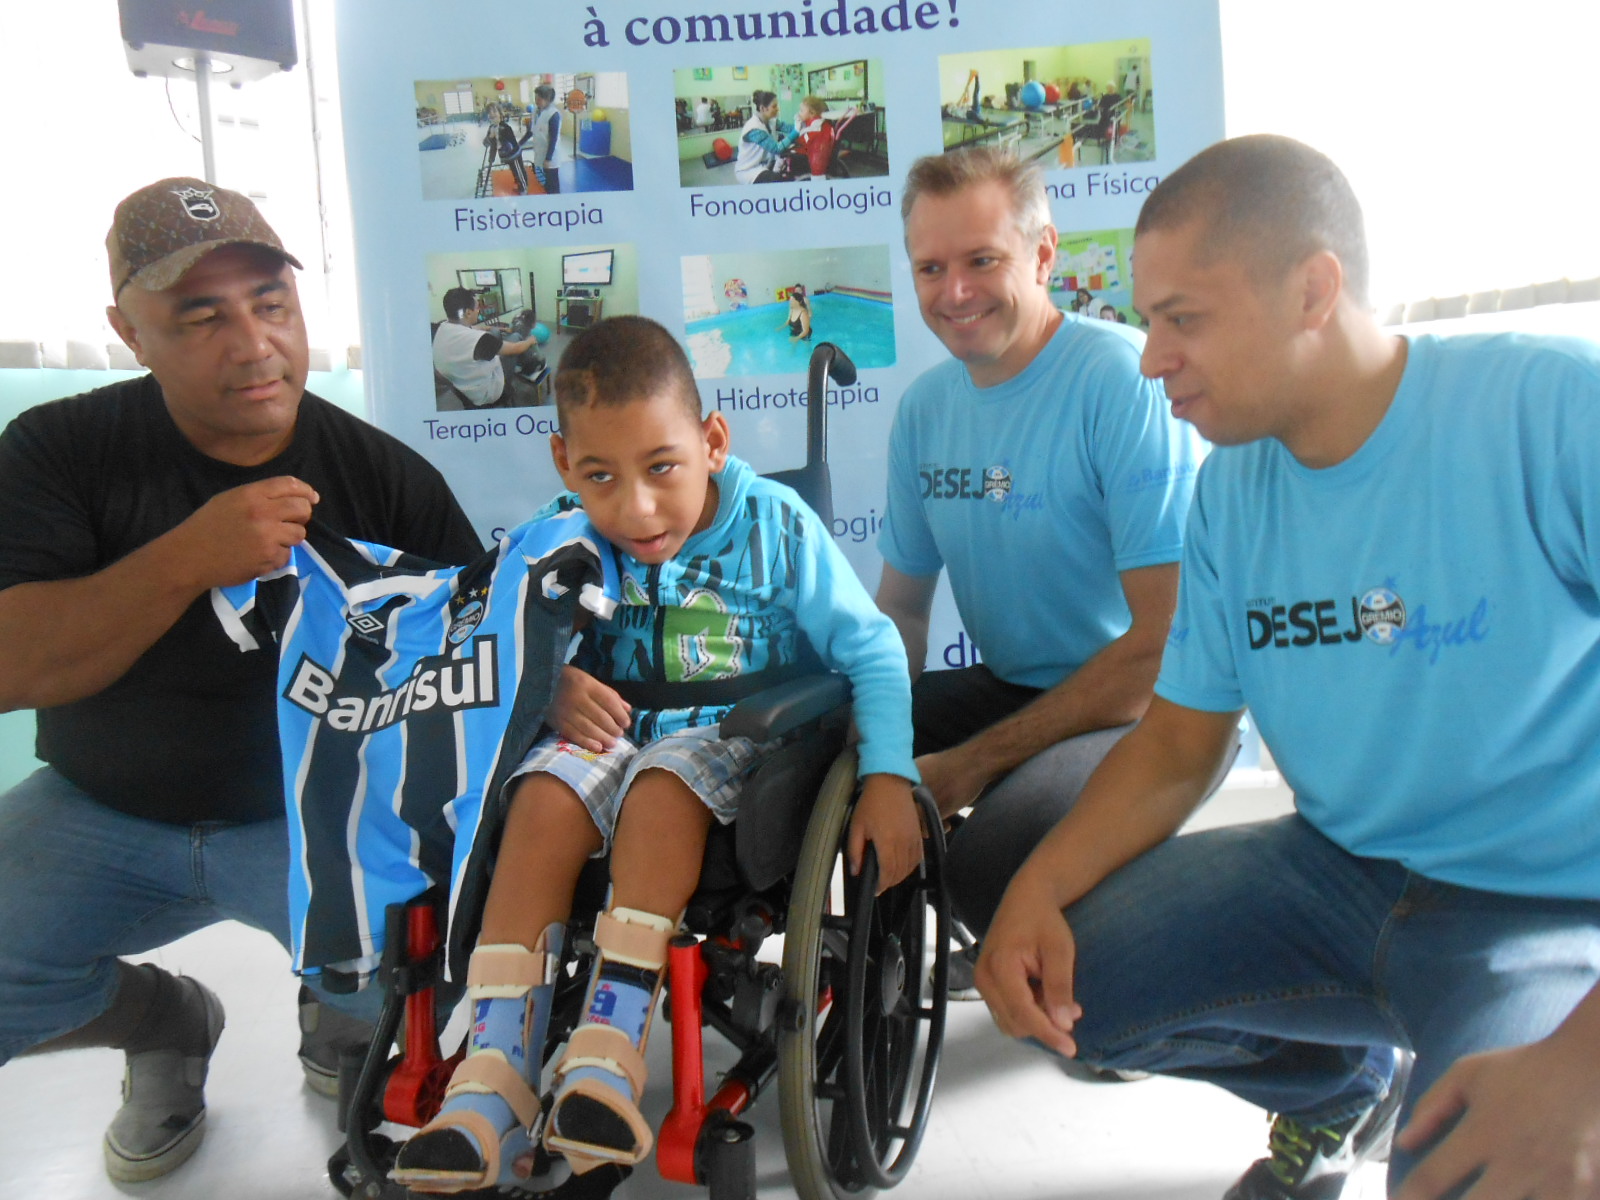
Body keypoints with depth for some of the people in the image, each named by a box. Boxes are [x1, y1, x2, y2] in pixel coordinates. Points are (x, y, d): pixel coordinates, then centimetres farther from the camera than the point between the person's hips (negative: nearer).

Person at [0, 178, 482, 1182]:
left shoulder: (385, 477, -6)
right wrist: (187, 560, -31)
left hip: (320, 817, -1)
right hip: (99, 817, 2)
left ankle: (340, 1015, 14)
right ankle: (164, 1021, 18)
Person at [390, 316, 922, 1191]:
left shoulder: (774, 525, -10)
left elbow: (871, 651, -8)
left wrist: (889, 779, -20)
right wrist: (556, 686, -18)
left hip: (738, 737, -2)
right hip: (613, 731, 3)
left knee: (661, 783, -35)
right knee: (546, 795, -28)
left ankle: (608, 1056, -31)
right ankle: (494, 1082, -28)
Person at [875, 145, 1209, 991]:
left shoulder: (1124, 381, -17)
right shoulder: (925, 406, 5)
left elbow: (1165, 643, -21)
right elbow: (902, 604, 13)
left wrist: (967, 767, -21)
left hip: (1146, 708, -6)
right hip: (1012, 688, 7)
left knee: (994, 861, -32)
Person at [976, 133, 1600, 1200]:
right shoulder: (1231, 489, 1)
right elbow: (1179, 745, 6)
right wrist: (1039, 891, -12)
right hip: (1342, 870, 6)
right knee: (1049, 978, -7)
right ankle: (1345, 1081, 20)